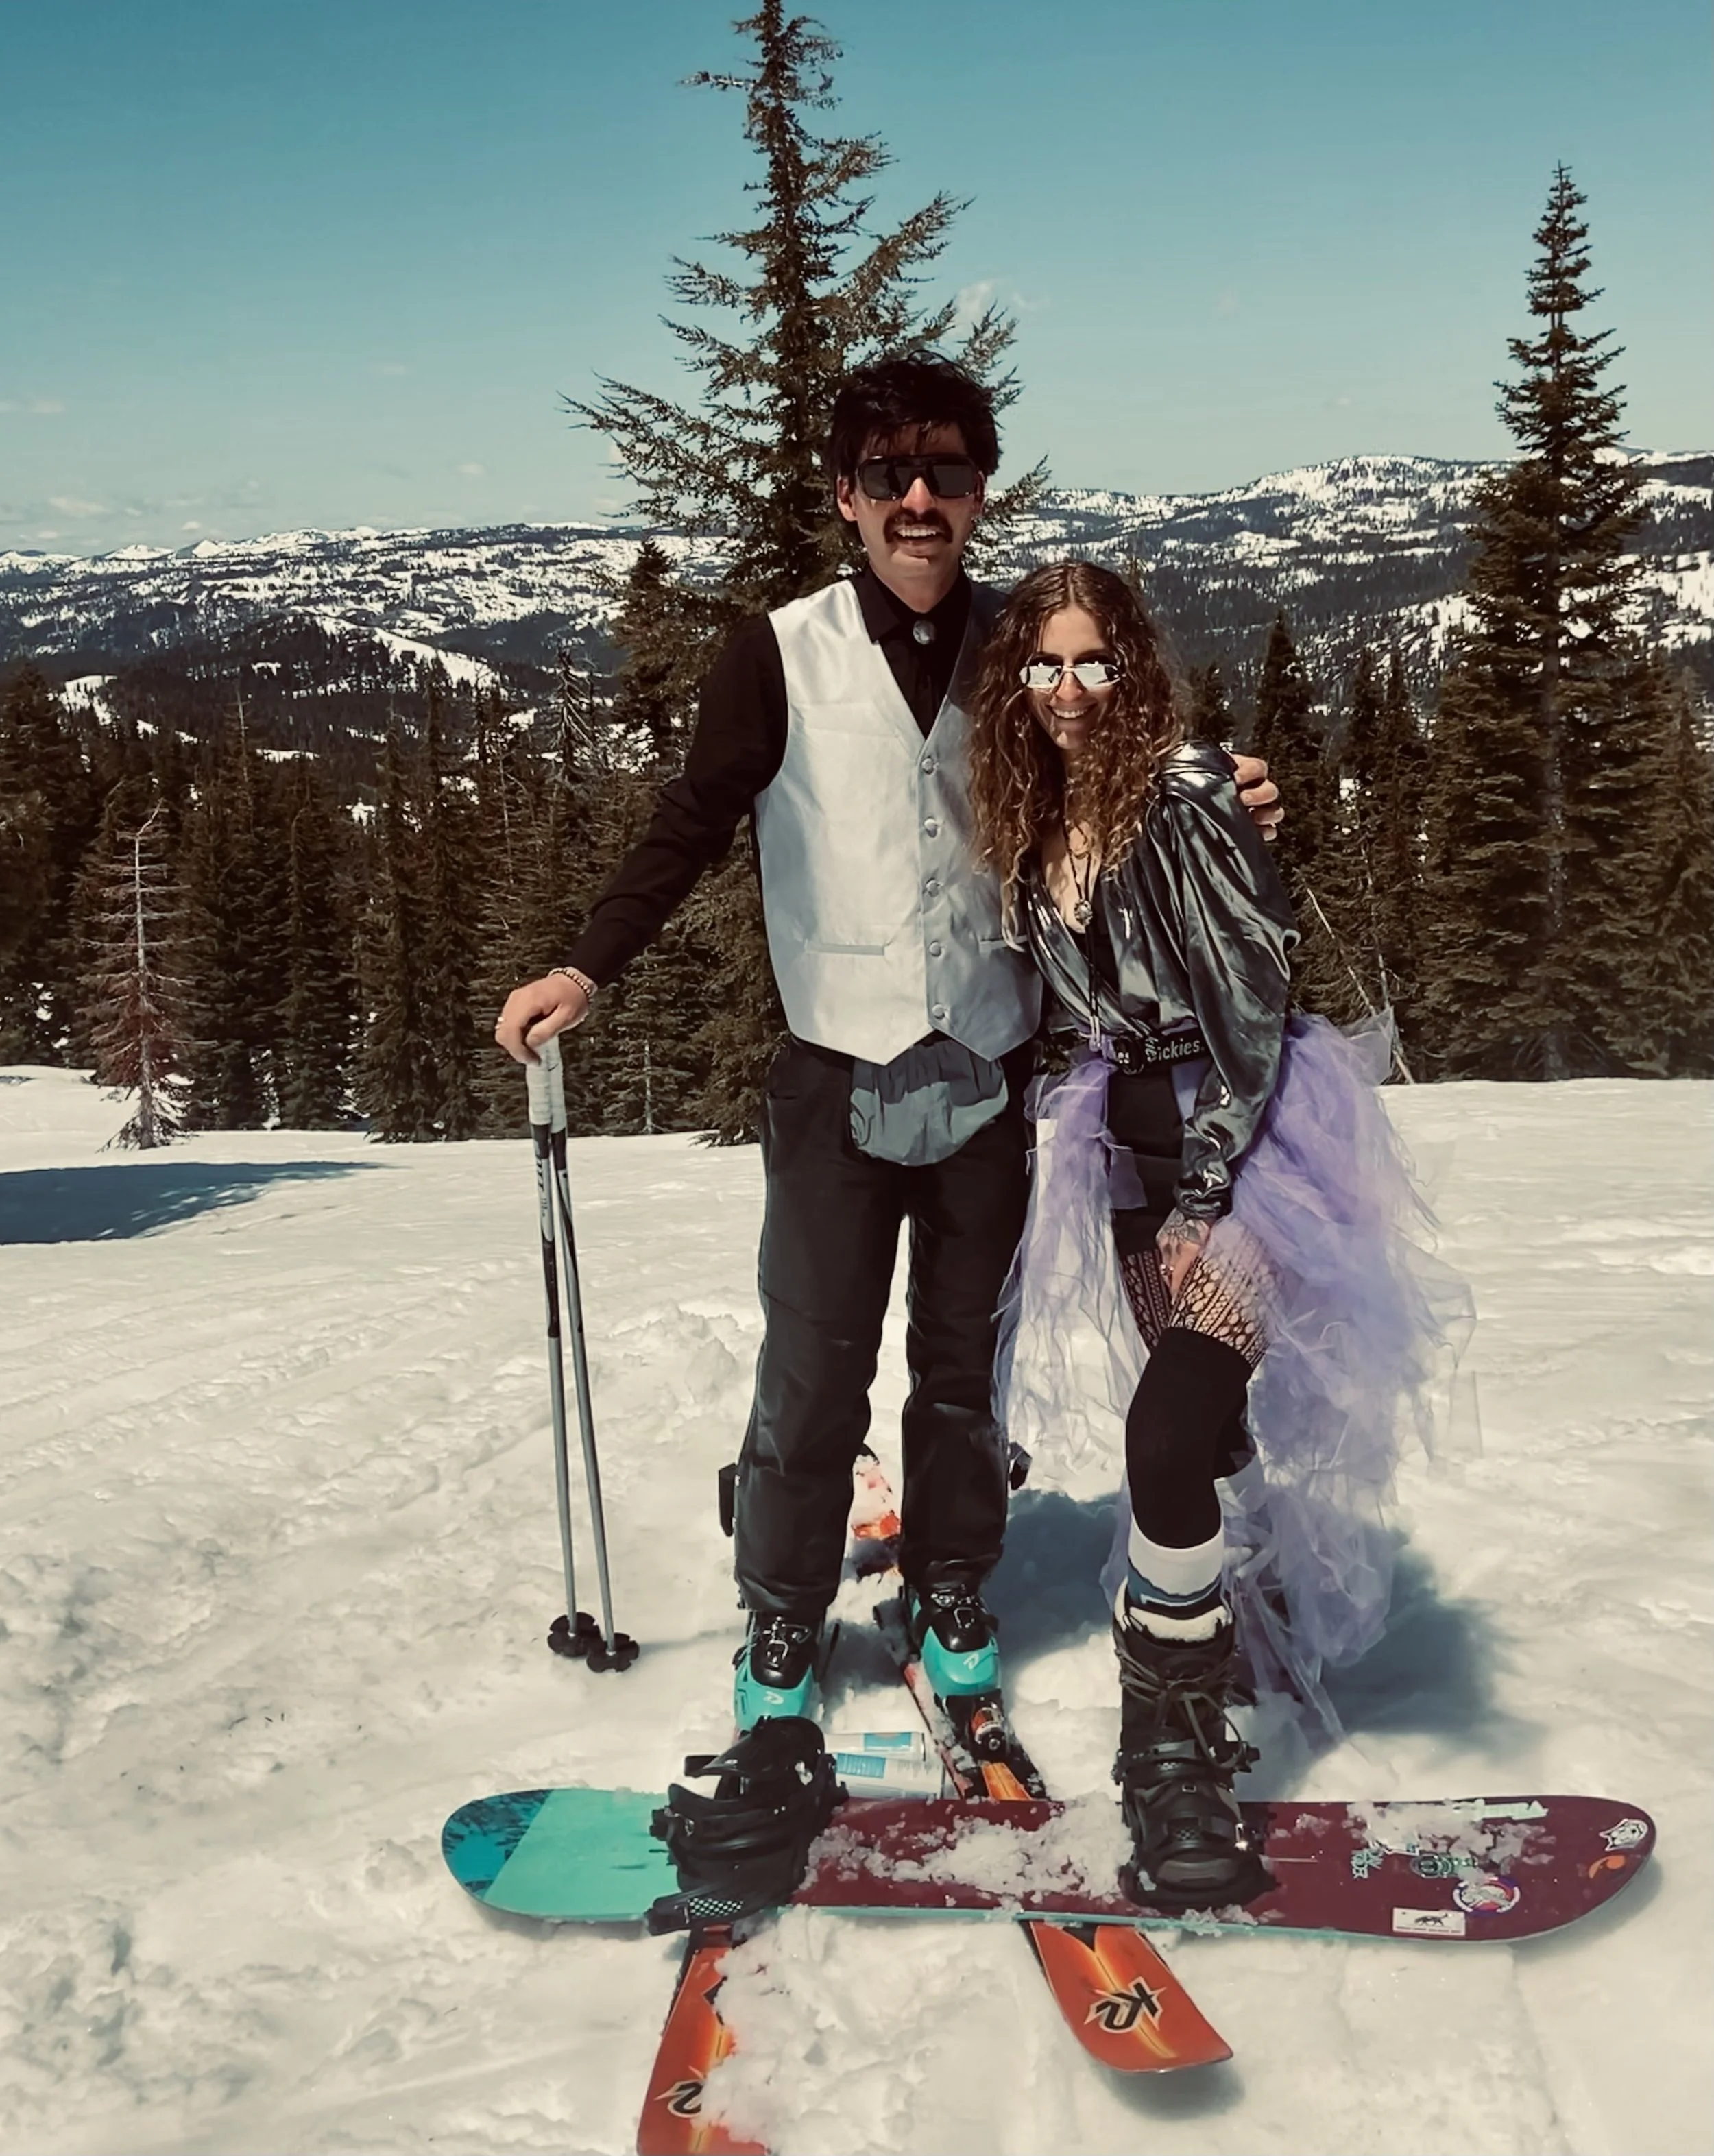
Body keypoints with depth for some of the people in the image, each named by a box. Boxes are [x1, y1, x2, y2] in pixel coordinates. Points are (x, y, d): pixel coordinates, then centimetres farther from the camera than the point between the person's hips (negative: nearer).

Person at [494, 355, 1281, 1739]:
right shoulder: (784, 656, -4)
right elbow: (694, 825, -1)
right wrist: (590, 968, -11)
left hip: (988, 1070, 3)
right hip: (839, 1073, -2)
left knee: (967, 1361, 13)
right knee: (814, 1370, -1)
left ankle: (951, 1598, 29)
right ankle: (783, 1622, 17)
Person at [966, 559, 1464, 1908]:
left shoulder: (1186, 796, -14)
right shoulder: (1033, 829, 8)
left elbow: (1252, 998, -18)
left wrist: (1205, 1194, -21)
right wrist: (1092, 1137, 15)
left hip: (1239, 1135, -7)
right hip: (1132, 1143, 7)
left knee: (1170, 1423, -21)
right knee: (1201, 1417, 14)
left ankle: (1176, 1746, -12)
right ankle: (1282, 1624, 38)